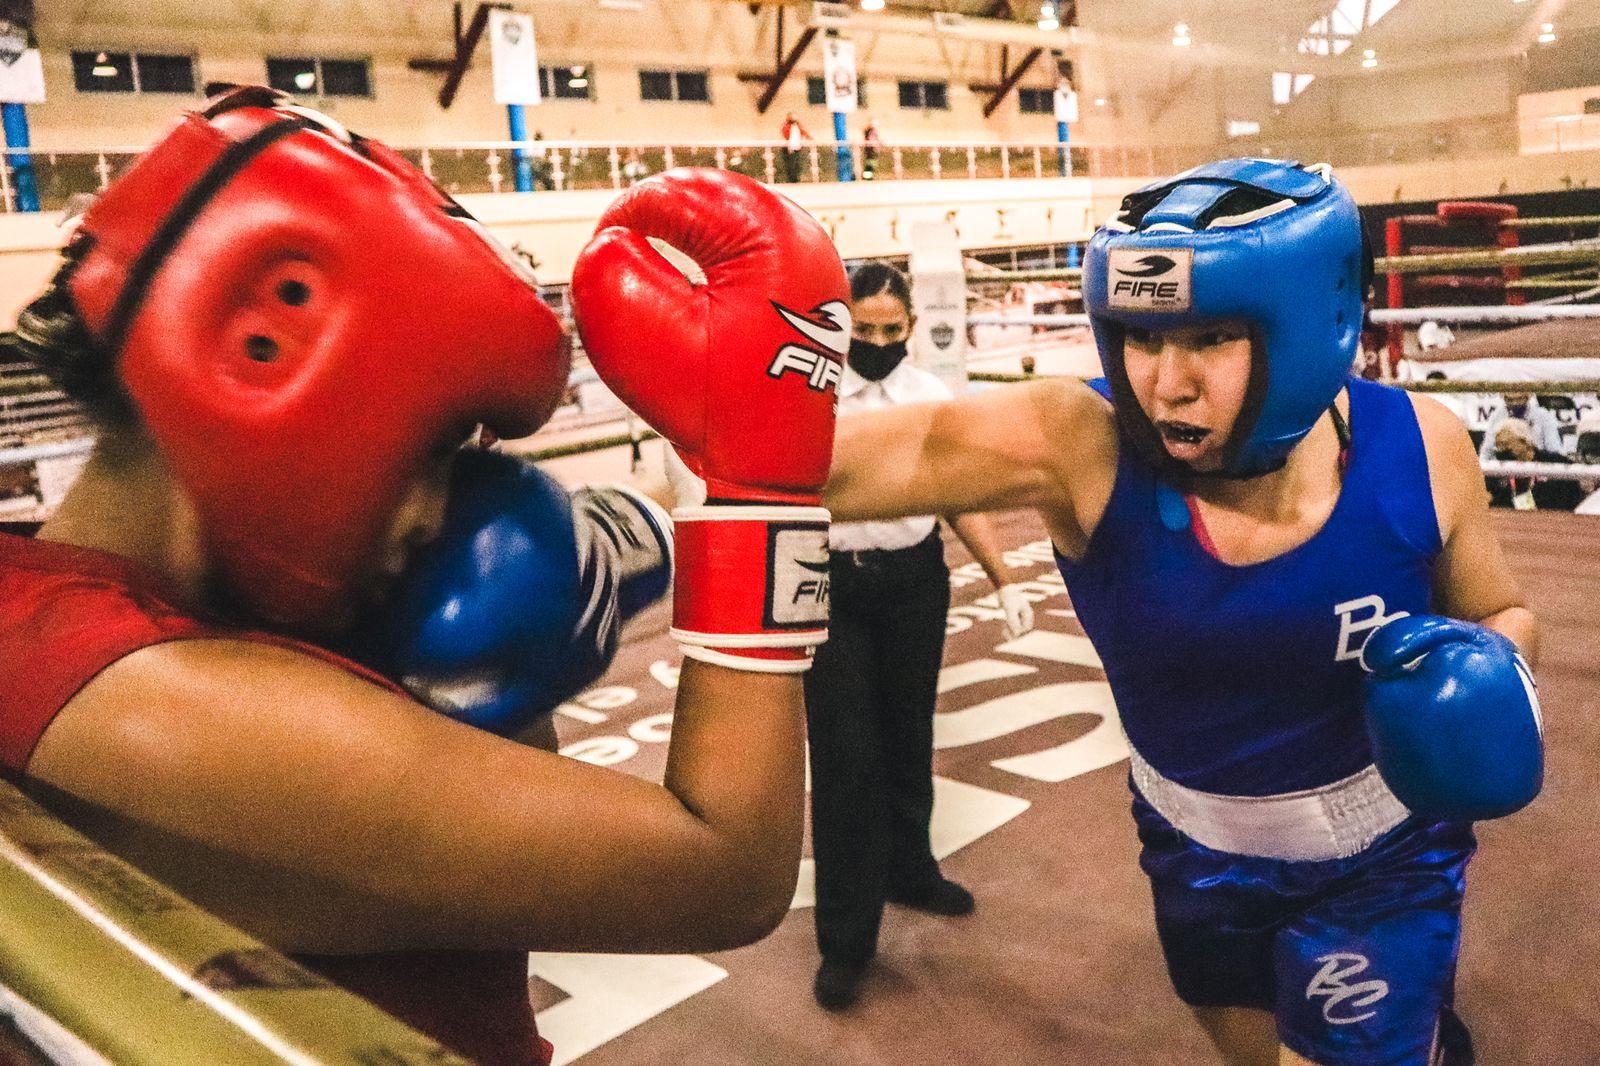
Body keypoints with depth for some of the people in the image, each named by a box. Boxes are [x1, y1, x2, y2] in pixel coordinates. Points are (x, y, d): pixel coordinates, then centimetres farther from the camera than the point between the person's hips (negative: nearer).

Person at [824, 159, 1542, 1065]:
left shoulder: (1415, 448, -22)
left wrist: (1483, 685, -24)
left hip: (1382, 855, -1)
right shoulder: (1077, 445, -29)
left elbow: (1503, 615, -2)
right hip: (1200, 850, 2)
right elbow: (851, 455, -47)